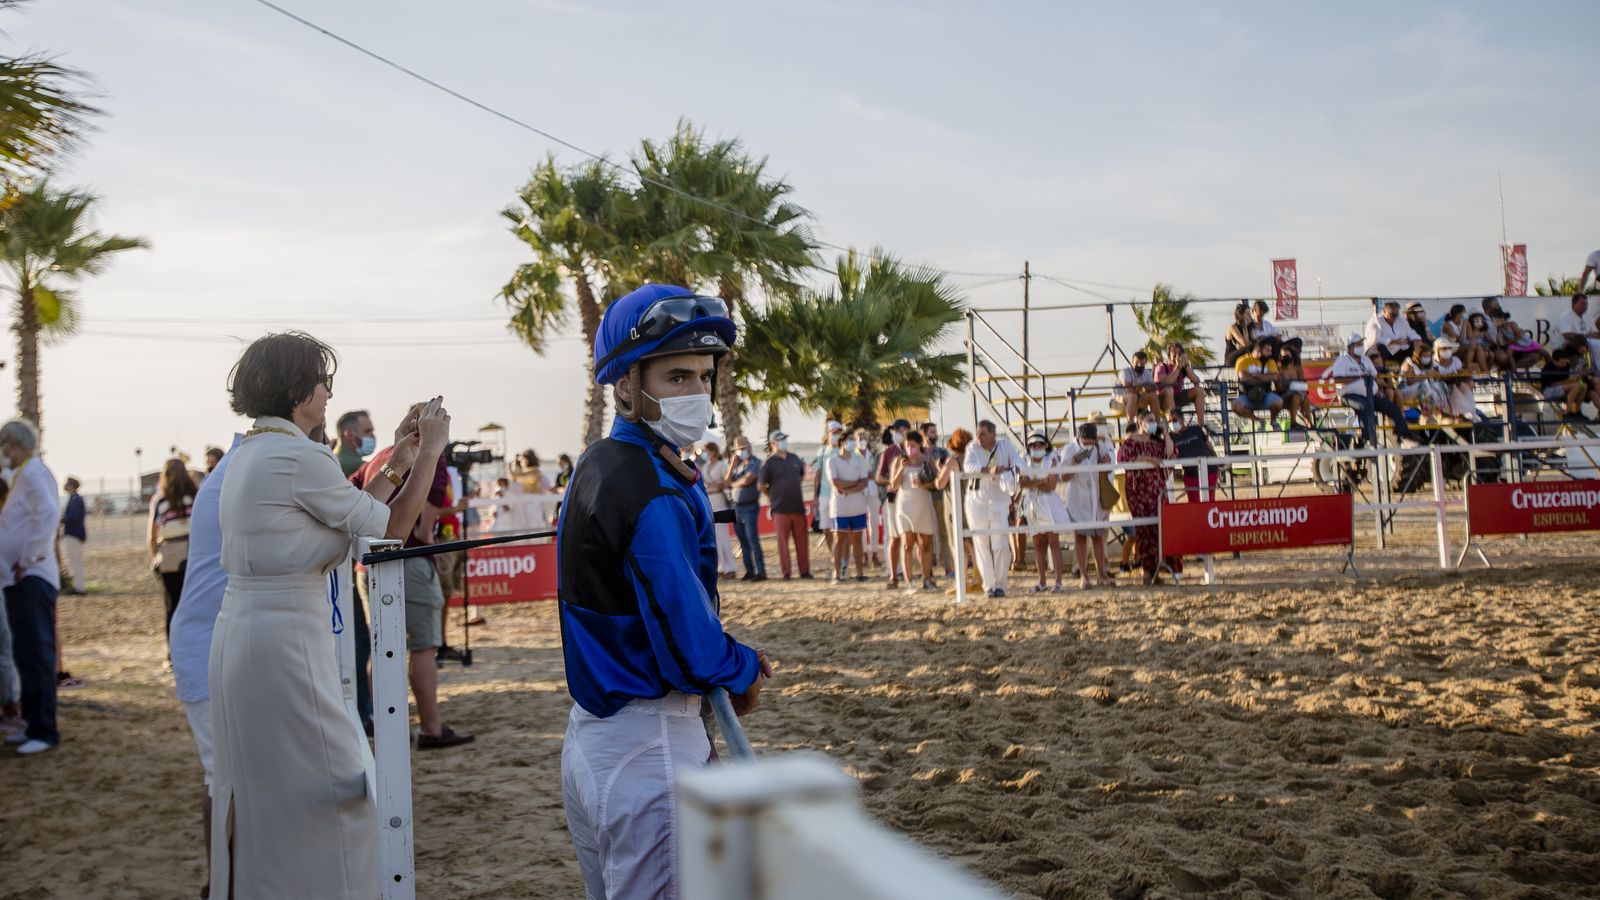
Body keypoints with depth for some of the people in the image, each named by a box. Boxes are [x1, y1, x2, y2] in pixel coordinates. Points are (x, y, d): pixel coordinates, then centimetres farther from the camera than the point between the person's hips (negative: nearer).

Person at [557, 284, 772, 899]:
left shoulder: (598, 467, 10)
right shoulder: (654, 495, -21)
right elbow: (691, 650, -21)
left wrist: (726, 654, 4)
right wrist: (745, 672, -1)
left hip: (589, 734, 10)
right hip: (649, 746, -10)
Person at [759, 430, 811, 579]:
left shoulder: (794, 458, 11)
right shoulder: (769, 463, -5)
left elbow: (802, 475, 27)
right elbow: (762, 487, -2)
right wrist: (774, 497, 8)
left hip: (798, 507, 5)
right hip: (780, 510, -5)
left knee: (801, 540, 7)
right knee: (783, 541, 0)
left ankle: (805, 571, 13)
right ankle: (786, 573, 4)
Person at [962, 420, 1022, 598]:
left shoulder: (1005, 444, 2)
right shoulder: (973, 447, -2)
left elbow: (1018, 461, -9)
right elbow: (968, 466, -20)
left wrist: (1014, 469, -33)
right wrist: (988, 470, -38)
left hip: (999, 502, 0)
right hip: (977, 501, 0)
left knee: (1000, 545, -6)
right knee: (982, 545, 3)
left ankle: (1000, 584, 5)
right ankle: (988, 585, 11)